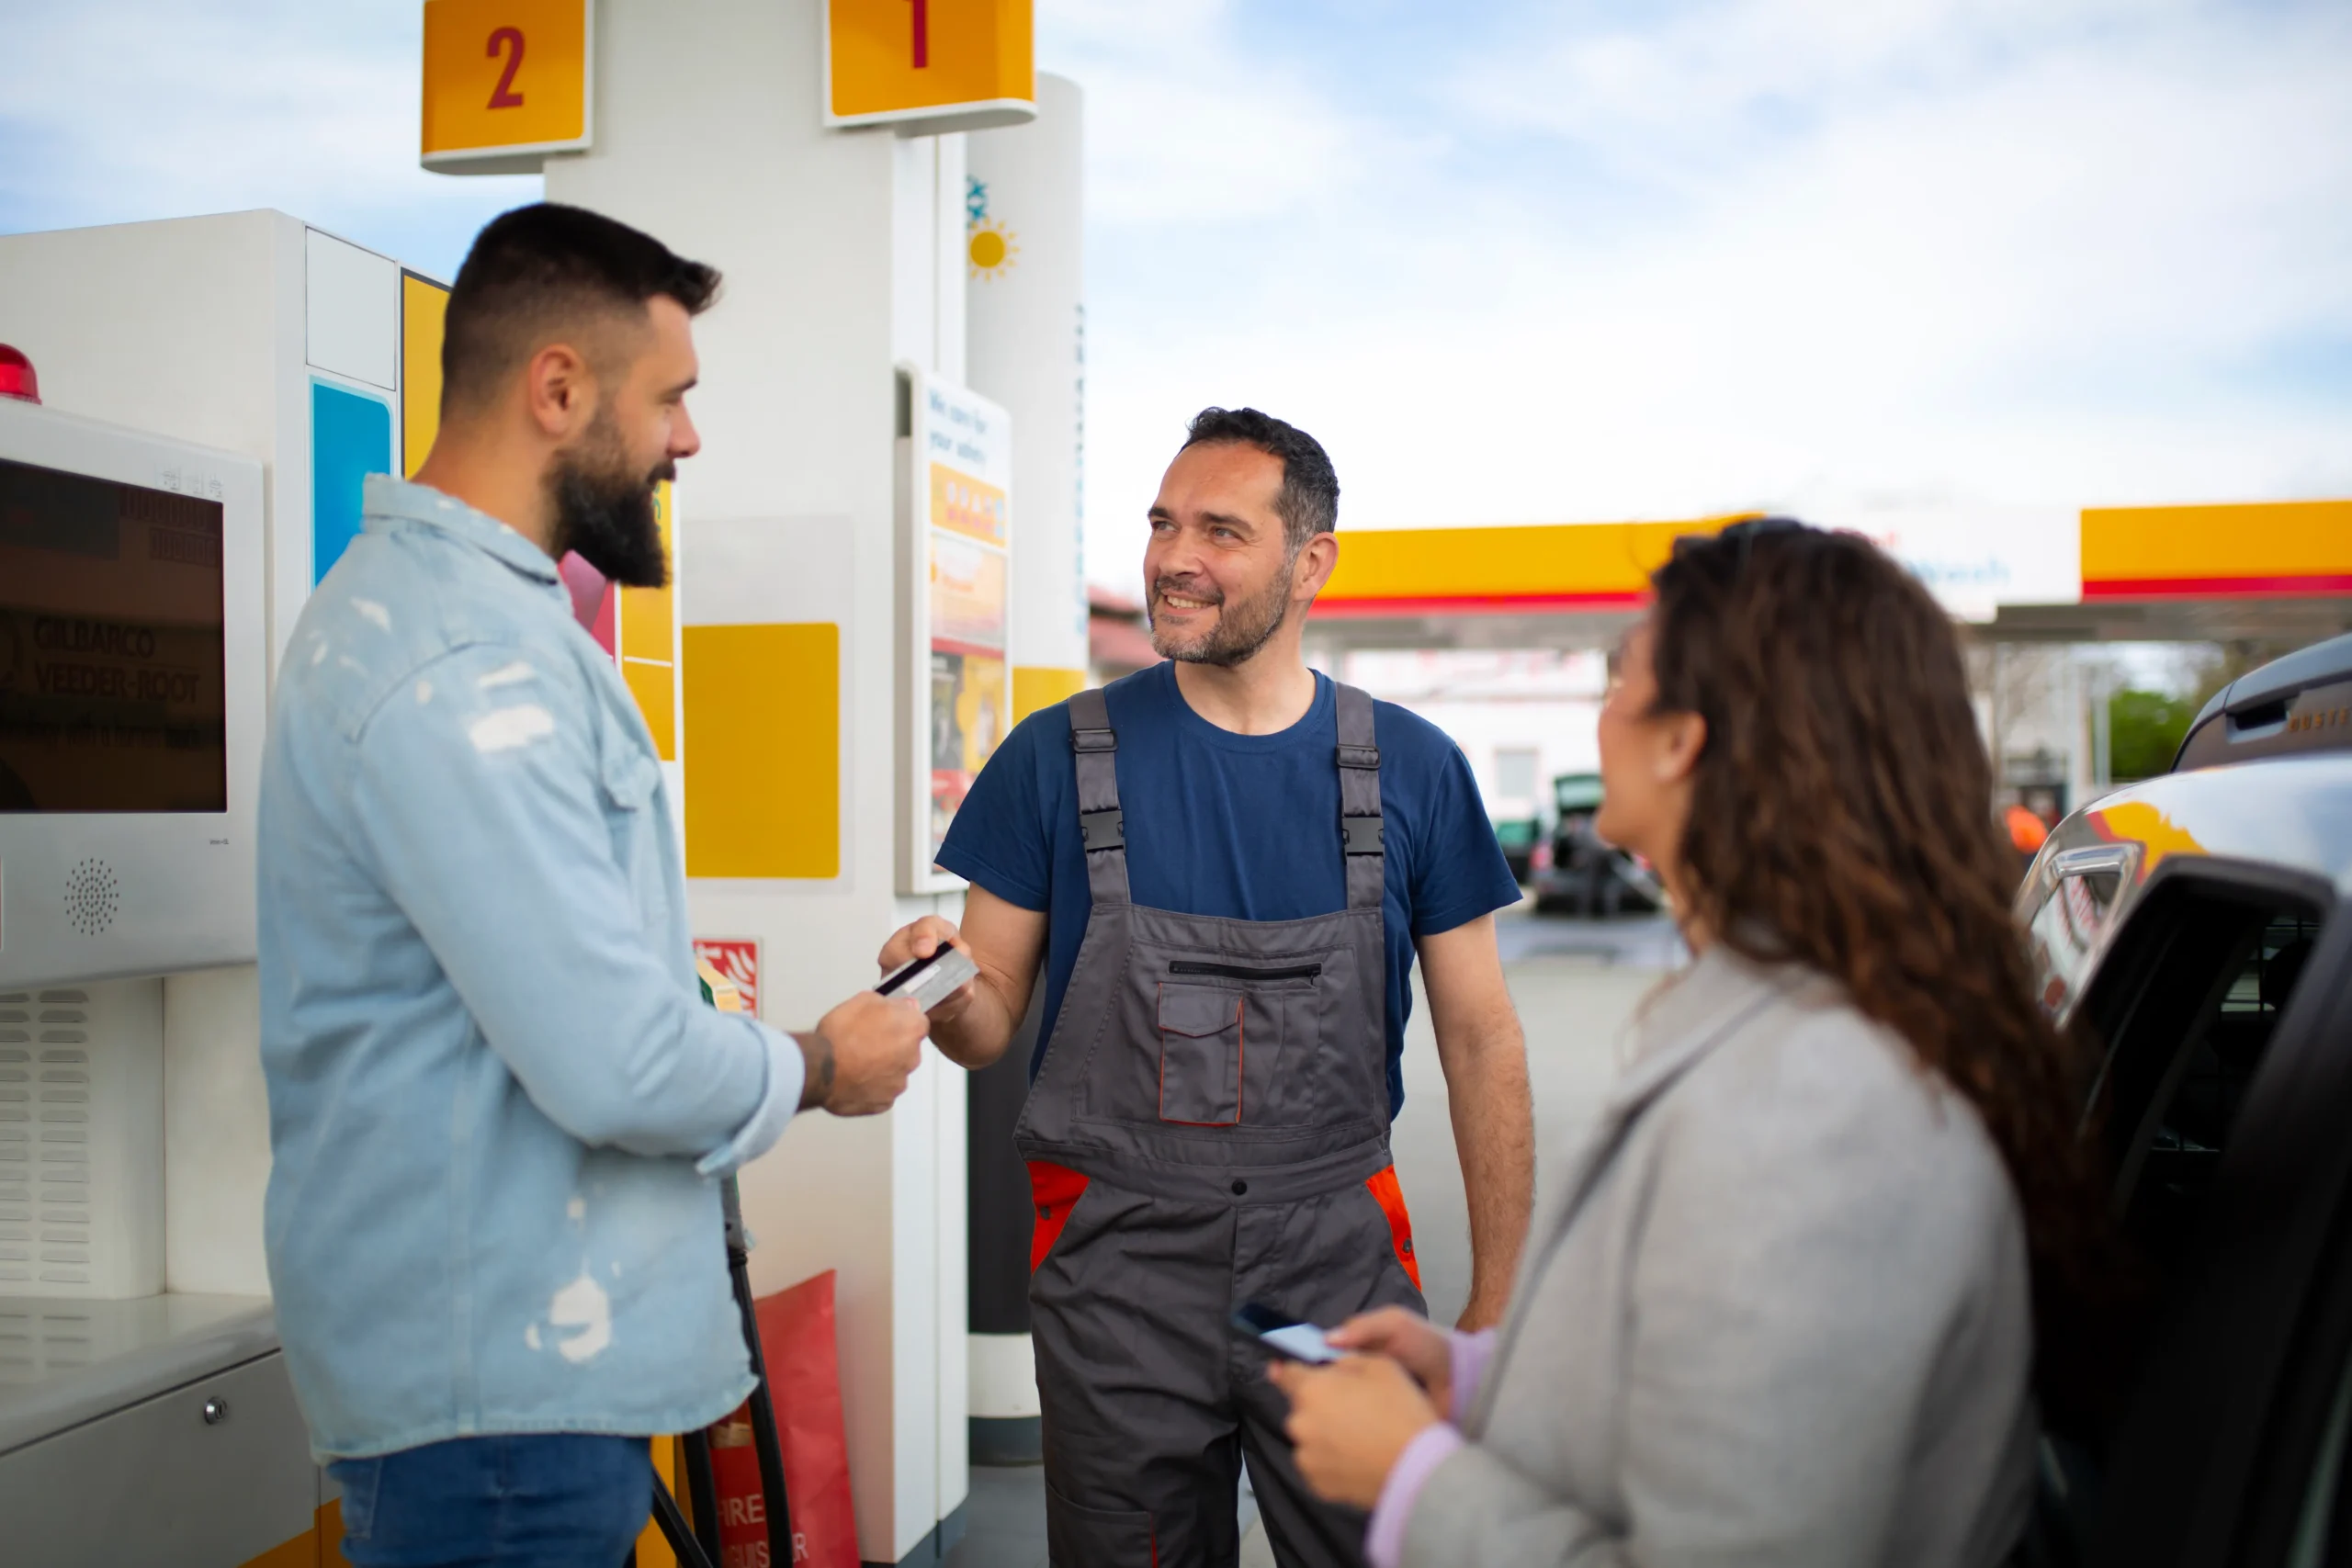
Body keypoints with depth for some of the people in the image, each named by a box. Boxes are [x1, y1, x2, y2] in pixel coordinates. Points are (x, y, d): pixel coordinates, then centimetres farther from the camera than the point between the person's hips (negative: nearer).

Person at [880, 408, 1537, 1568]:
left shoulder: (1412, 771, 0)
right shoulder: (1060, 757, -2)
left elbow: (1481, 1043, 4)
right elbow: (991, 1026, 2)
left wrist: (1498, 1303, 1)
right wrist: (947, 991, -23)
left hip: (1337, 1256, 1)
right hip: (1118, 1270, 0)